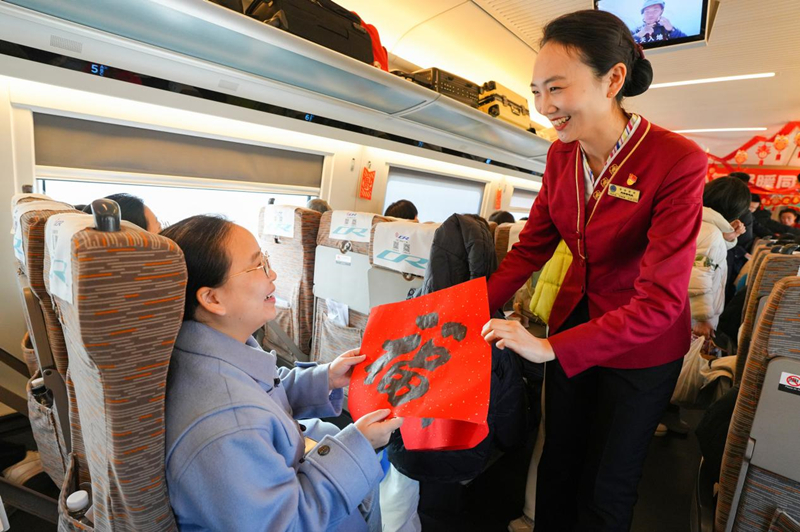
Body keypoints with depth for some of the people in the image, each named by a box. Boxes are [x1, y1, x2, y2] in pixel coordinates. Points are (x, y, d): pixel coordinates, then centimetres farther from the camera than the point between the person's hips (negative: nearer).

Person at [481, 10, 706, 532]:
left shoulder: (678, 161, -24)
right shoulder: (561, 155, -6)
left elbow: (660, 300, -27)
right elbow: (531, 247, -2)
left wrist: (550, 347, -29)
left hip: (640, 348, -4)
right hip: (574, 321, 5)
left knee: (606, 487, 14)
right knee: (557, 462, 20)